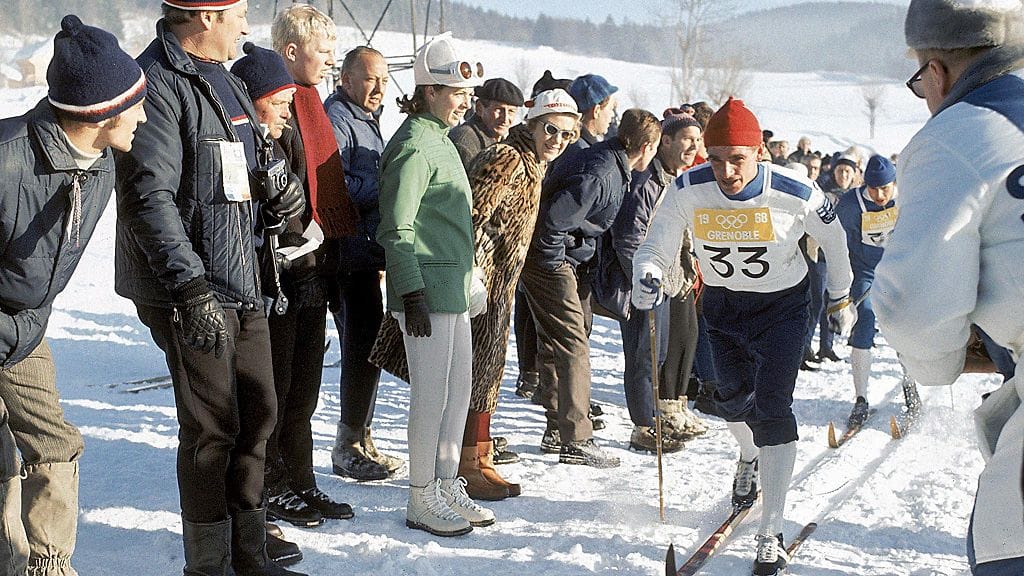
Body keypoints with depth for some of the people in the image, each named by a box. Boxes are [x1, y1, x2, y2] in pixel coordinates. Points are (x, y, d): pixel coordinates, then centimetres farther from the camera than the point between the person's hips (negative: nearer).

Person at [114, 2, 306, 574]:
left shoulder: (224, 80, 16)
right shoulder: (159, 83, -14)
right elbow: (149, 198, -21)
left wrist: (274, 194, 3)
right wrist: (190, 286, -26)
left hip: (242, 285, 9)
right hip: (189, 292, -9)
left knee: (258, 414, 13)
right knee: (214, 428, -2)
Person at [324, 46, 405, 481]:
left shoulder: (366, 119, 21)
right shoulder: (337, 119, -11)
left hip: (366, 253, 10)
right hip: (351, 253, -10)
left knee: (364, 348, 15)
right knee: (363, 348, -7)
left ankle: (359, 440, 25)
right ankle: (350, 447, 2)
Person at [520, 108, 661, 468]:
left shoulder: (609, 163, 8)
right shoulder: (599, 176, -24)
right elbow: (552, 221, -30)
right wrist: (555, 264, -17)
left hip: (557, 259, 10)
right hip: (550, 262, -10)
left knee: (555, 344, 16)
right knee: (573, 347, -8)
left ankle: (557, 431, 26)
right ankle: (576, 441, -4)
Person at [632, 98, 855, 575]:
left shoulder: (796, 194, -25)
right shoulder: (688, 190, -21)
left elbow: (834, 239, -5)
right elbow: (656, 247, -15)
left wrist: (841, 298, 8)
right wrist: (647, 274, -39)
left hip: (782, 306, -3)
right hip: (722, 303, 3)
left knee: (772, 409, -12)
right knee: (732, 399, 17)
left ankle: (771, 537, -7)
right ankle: (749, 456, 55)